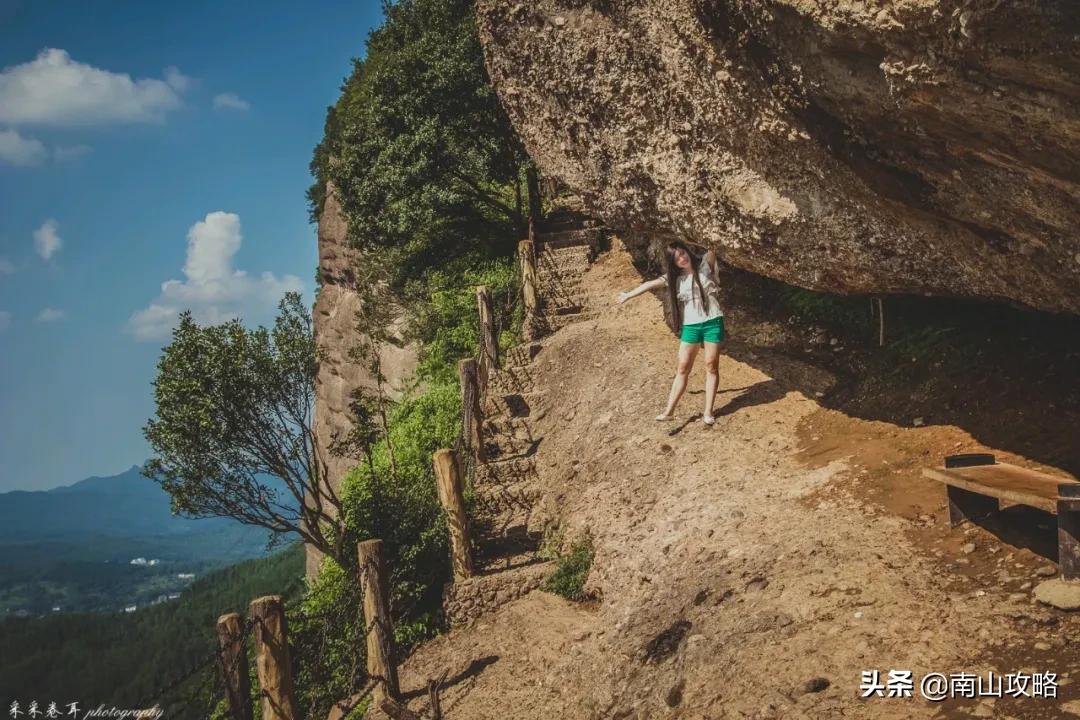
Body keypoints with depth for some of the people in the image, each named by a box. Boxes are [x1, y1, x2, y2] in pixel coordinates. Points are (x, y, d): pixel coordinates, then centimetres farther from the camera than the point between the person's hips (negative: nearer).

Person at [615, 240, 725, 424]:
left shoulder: (705, 265, -2)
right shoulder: (674, 277, 5)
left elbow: (711, 254, -20)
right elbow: (651, 284, 6)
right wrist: (628, 294, 8)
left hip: (712, 322, -3)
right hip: (690, 326, 3)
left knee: (711, 366, 1)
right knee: (682, 368, 2)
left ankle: (708, 412, 5)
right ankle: (669, 411, 3)